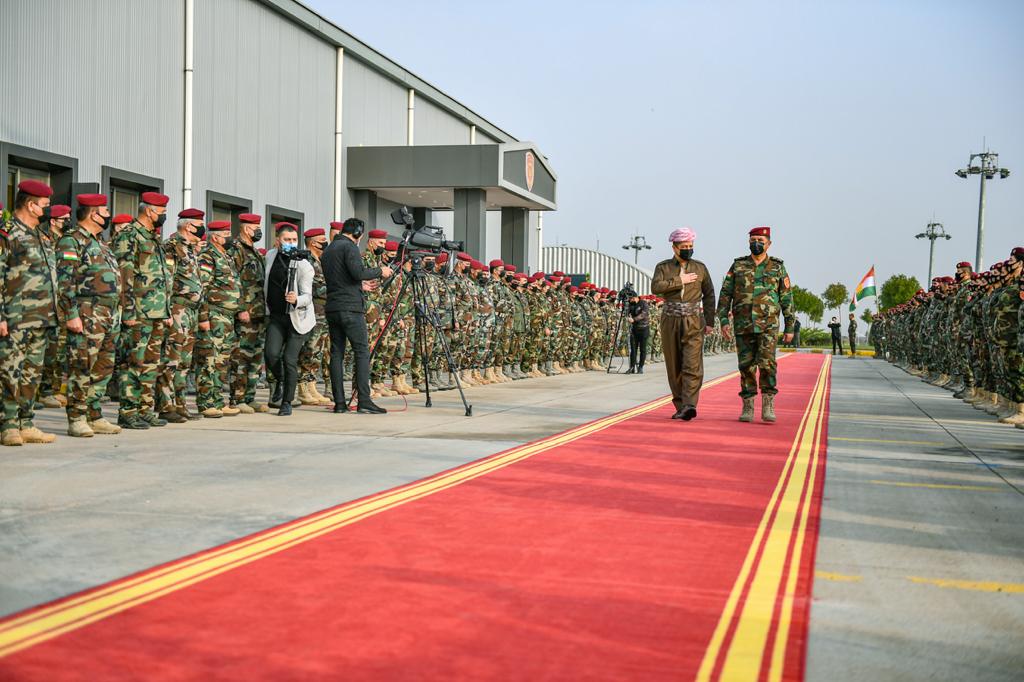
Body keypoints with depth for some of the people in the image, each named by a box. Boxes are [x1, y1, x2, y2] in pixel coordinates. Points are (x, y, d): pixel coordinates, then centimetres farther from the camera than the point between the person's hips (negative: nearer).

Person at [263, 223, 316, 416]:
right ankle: (279, 381, 19)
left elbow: (307, 296, -16)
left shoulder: (303, 265, -13)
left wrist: (296, 299, -37)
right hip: (276, 315, 4)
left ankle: (287, 403, 8)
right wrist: (266, 306, 21)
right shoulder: (270, 256, 4)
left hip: (297, 318, -4)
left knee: (289, 360, -6)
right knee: (271, 354, -13)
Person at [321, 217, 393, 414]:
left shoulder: (327, 251, 20)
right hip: (350, 307, -8)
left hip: (332, 308, 8)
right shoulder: (349, 246, -6)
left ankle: (339, 403, 4)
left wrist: (359, 285, 28)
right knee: (362, 351, -6)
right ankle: (364, 401, -12)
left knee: (337, 353, 6)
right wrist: (380, 271, -4)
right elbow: (358, 272, -18)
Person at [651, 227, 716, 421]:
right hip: (670, 322, 1)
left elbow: (709, 295, 13)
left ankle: (689, 405, -22)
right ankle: (680, 406, 14)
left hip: (694, 323, -1)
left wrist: (710, 321, 7)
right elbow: (655, 287, -12)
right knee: (674, 368, 5)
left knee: (692, 366, -14)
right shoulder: (663, 267, 6)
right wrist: (680, 281, -12)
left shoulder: (700, 268, 10)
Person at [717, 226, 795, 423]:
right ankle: (747, 407, 11)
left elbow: (786, 299, 7)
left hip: (768, 326, -1)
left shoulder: (778, 267, 6)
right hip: (743, 325, 1)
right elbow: (725, 295, 5)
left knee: (767, 363, -15)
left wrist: (790, 327, 4)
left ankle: (768, 406, -7)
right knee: (746, 366, 3)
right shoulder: (738, 266, 7)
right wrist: (724, 321, -5)